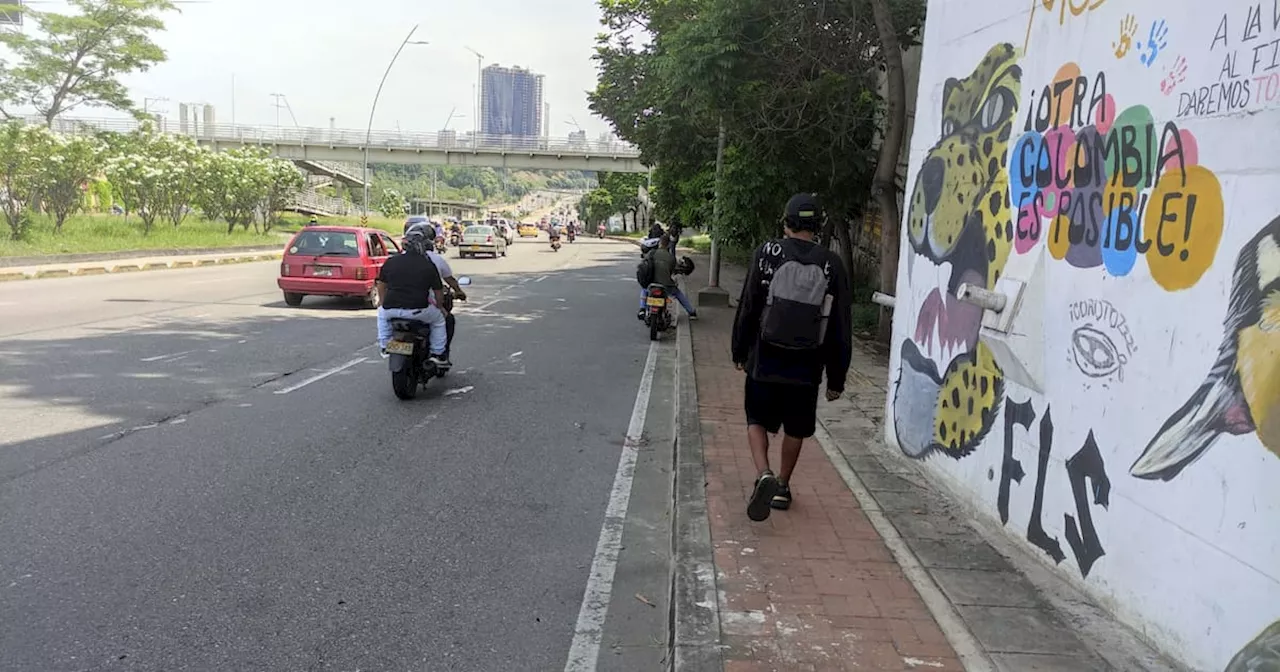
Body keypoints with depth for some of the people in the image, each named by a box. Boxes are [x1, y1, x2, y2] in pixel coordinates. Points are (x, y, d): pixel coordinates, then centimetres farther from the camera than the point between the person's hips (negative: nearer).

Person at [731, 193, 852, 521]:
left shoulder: (768, 253, -7)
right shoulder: (831, 264, -3)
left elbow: (748, 307, -4)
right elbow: (841, 328, 0)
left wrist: (740, 352, 9)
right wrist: (836, 378, 7)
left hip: (765, 360, -1)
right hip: (806, 366, 2)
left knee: (757, 420, 13)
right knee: (795, 428, 19)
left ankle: (764, 475, -8)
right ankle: (782, 486, 29)